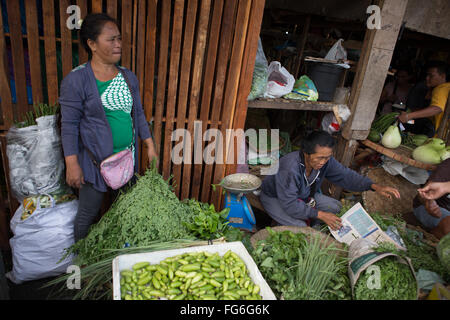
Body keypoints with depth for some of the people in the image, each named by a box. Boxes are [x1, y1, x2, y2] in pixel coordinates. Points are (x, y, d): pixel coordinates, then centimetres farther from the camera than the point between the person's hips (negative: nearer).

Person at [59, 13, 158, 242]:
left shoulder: (128, 77, 7)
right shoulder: (76, 80, -10)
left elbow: (138, 113, 13)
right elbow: (69, 125, -9)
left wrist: (150, 146, 8)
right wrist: (72, 164, -13)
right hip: (95, 160, -5)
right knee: (88, 214, 7)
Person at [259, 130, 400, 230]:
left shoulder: (326, 161, -18)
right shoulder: (289, 168, -40)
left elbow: (345, 175, -7)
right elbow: (290, 205, -37)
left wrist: (375, 186, -21)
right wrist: (321, 215, -34)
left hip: (303, 195, 7)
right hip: (275, 197, -6)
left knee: (335, 207, -3)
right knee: (299, 226, -29)